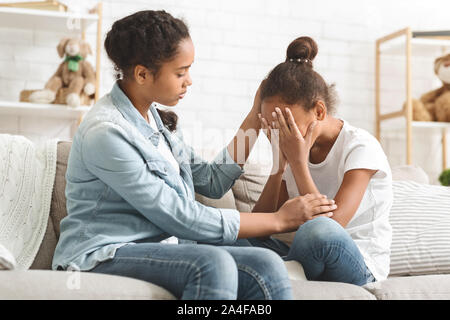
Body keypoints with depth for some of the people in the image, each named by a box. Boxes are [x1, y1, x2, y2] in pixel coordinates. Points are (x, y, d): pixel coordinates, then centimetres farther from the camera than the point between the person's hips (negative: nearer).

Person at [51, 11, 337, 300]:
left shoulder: (155, 117, 12)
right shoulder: (106, 133, -16)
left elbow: (212, 181, 14)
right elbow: (182, 219, -17)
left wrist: (255, 118, 12)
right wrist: (279, 220, -11)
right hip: (103, 256, -7)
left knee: (266, 265, -20)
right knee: (213, 263, -36)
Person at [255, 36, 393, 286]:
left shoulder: (361, 147, -12)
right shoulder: (293, 149, 5)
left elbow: (332, 224, -24)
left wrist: (298, 164, -23)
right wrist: (278, 168, -14)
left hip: (360, 267, -4)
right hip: (310, 261, 4)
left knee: (318, 228, -37)